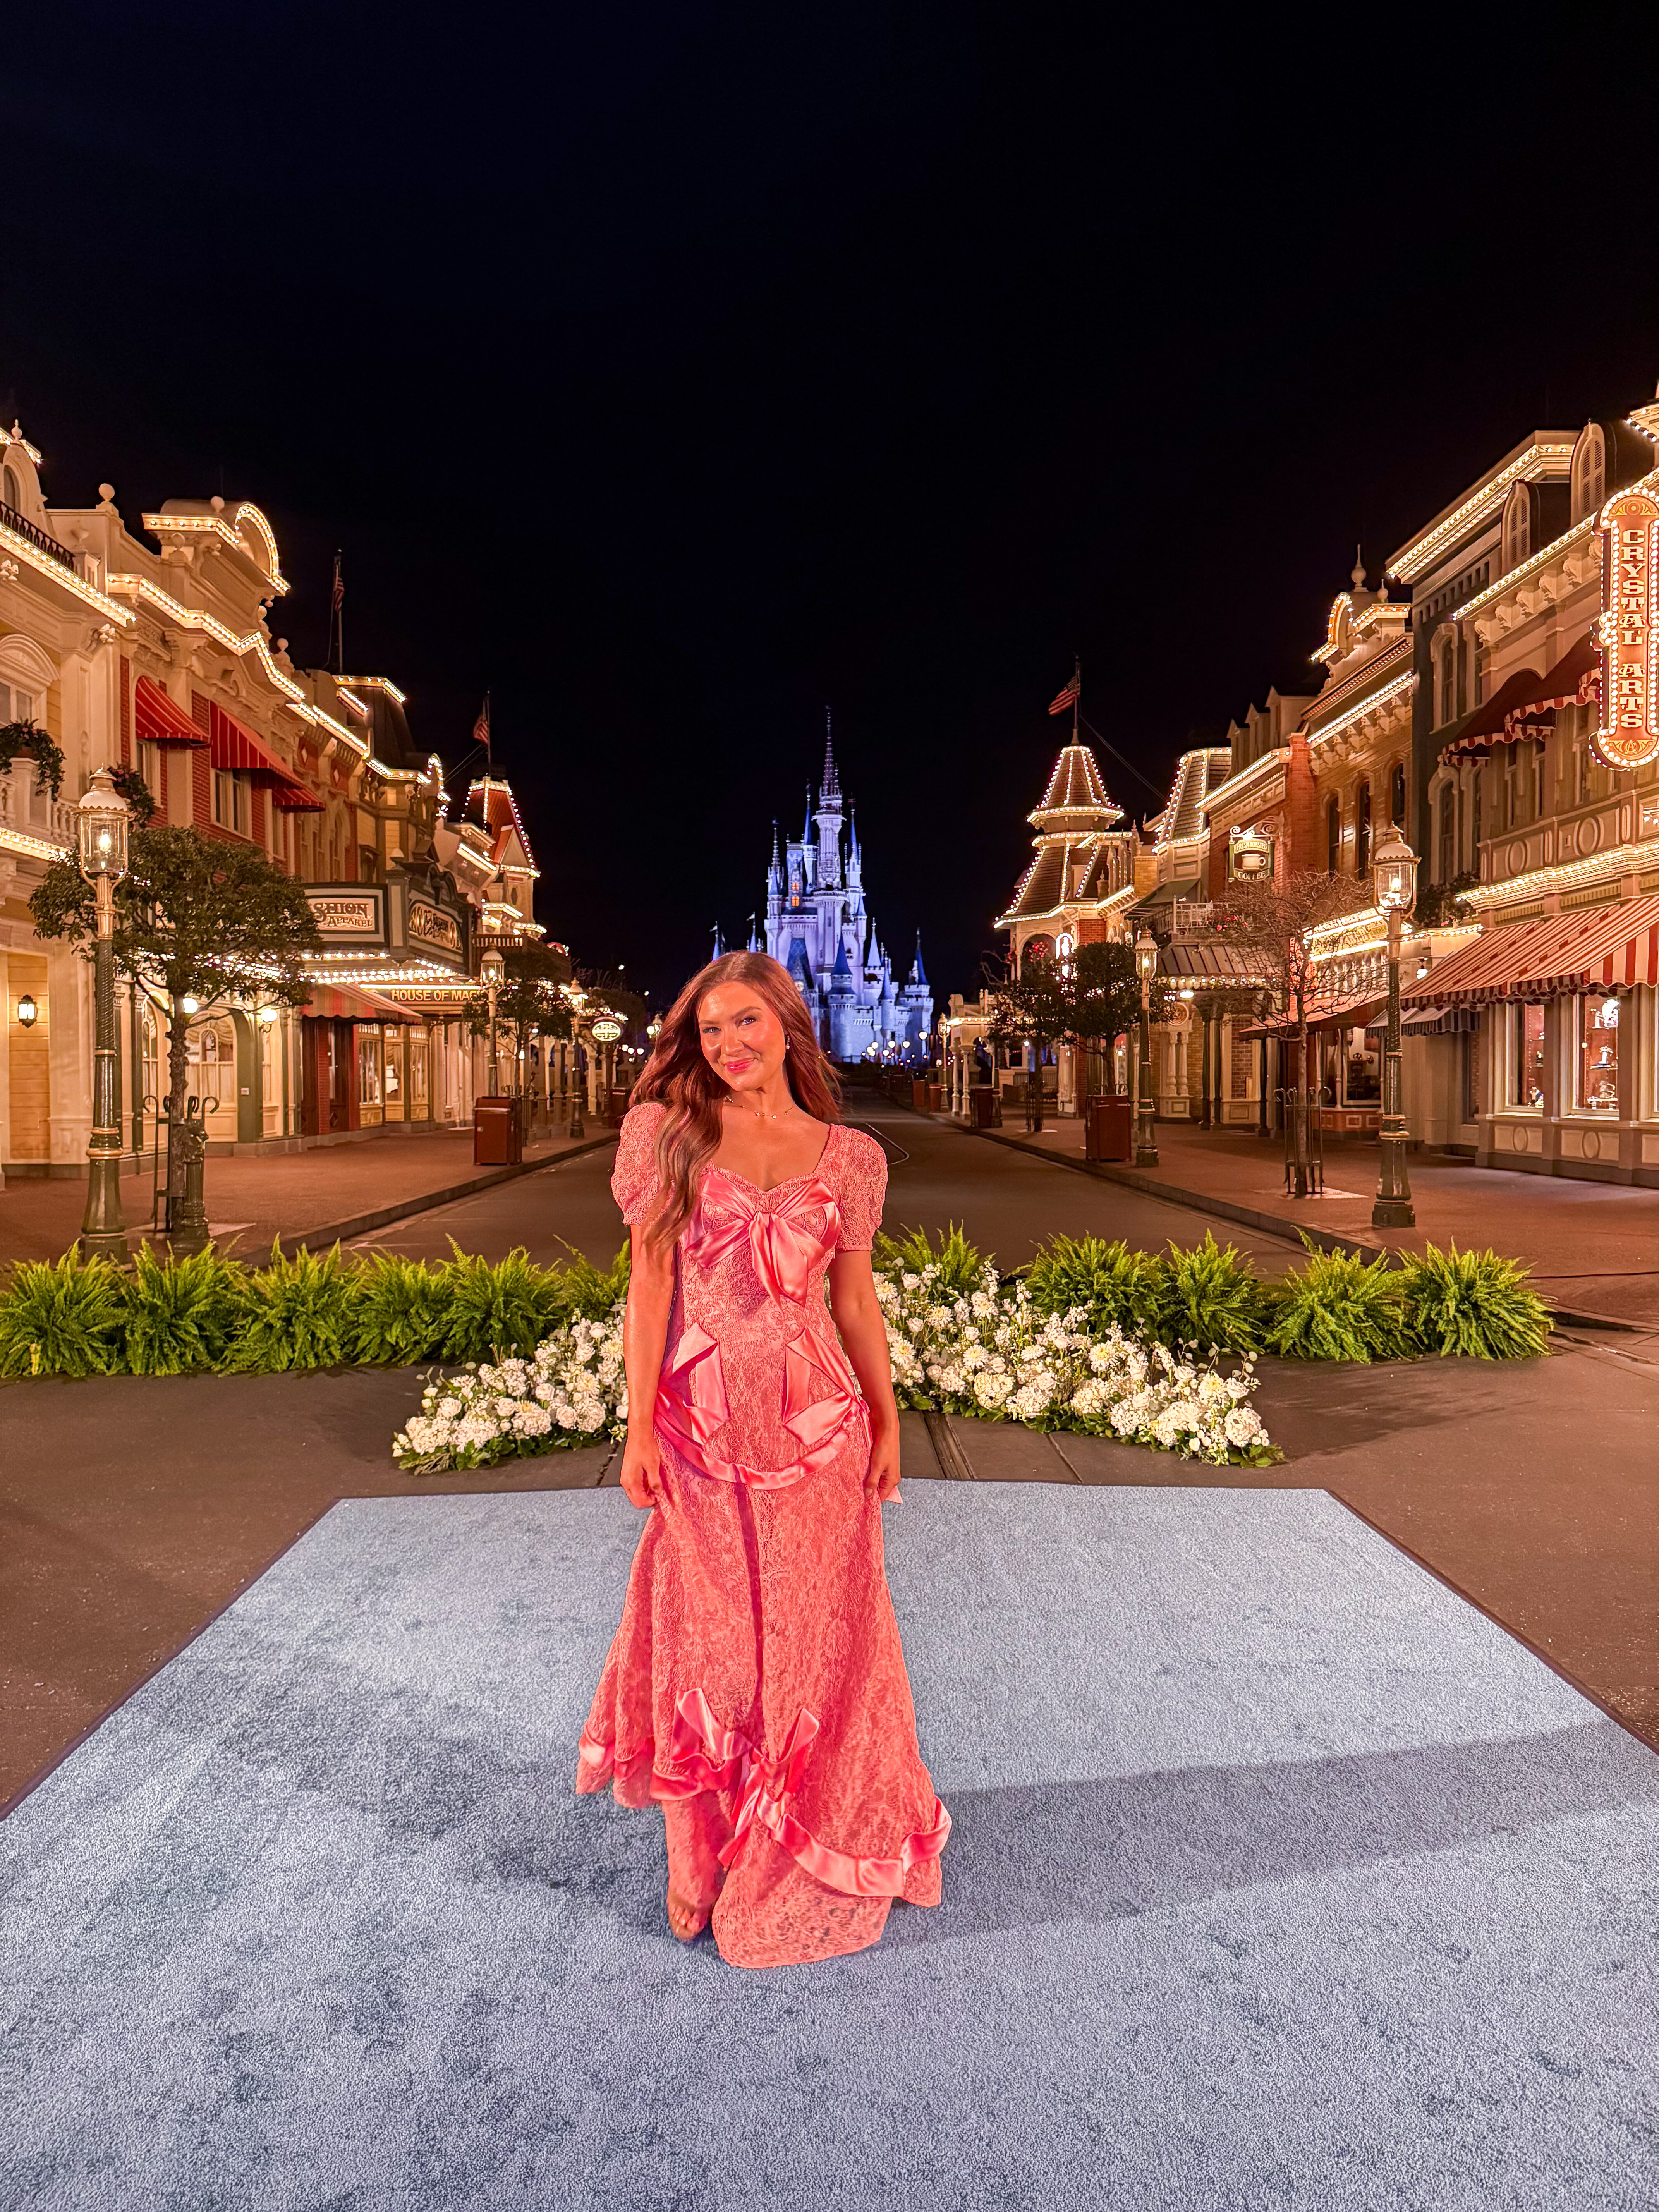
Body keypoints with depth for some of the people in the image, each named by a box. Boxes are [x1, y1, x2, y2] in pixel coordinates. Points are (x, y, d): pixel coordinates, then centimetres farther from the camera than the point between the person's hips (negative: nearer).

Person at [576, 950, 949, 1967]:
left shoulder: (850, 1156, 2)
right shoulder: (672, 1136, -2)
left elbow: (856, 1296, 7)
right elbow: (651, 1285, -4)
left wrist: (887, 1421, 7)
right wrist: (641, 1428, -6)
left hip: (818, 1424, 1)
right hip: (704, 1424, -1)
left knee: (818, 1634, 13)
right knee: (707, 1639, 12)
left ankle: (810, 1852, 38)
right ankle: (700, 1857, 34)